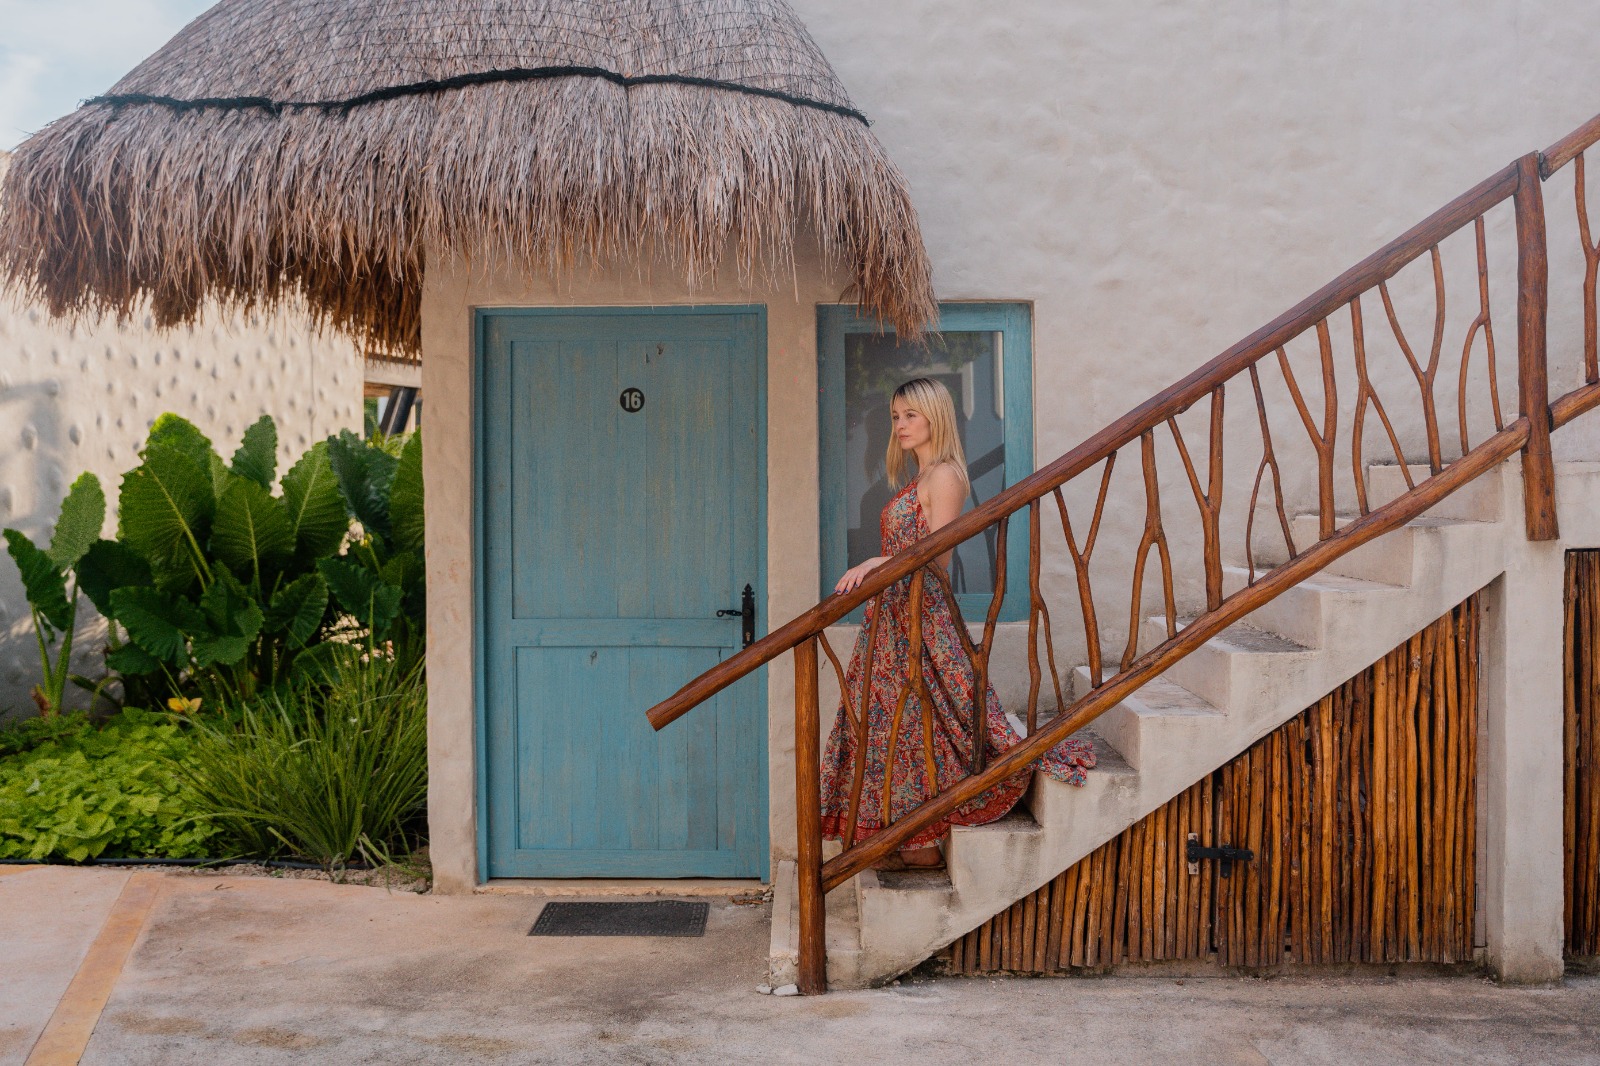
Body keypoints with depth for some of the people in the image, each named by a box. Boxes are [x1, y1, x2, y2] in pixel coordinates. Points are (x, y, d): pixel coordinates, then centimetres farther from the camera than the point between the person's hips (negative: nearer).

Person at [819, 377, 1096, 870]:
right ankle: (915, 840, 14)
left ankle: (926, 845, 5)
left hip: (921, 613, -9)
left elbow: (937, 556, -18)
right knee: (899, 722, 9)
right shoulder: (920, 478, 18)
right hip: (897, 612, 9)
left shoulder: (944, 475, -10)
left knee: (919, 720, -4)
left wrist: (877, 564, -26)